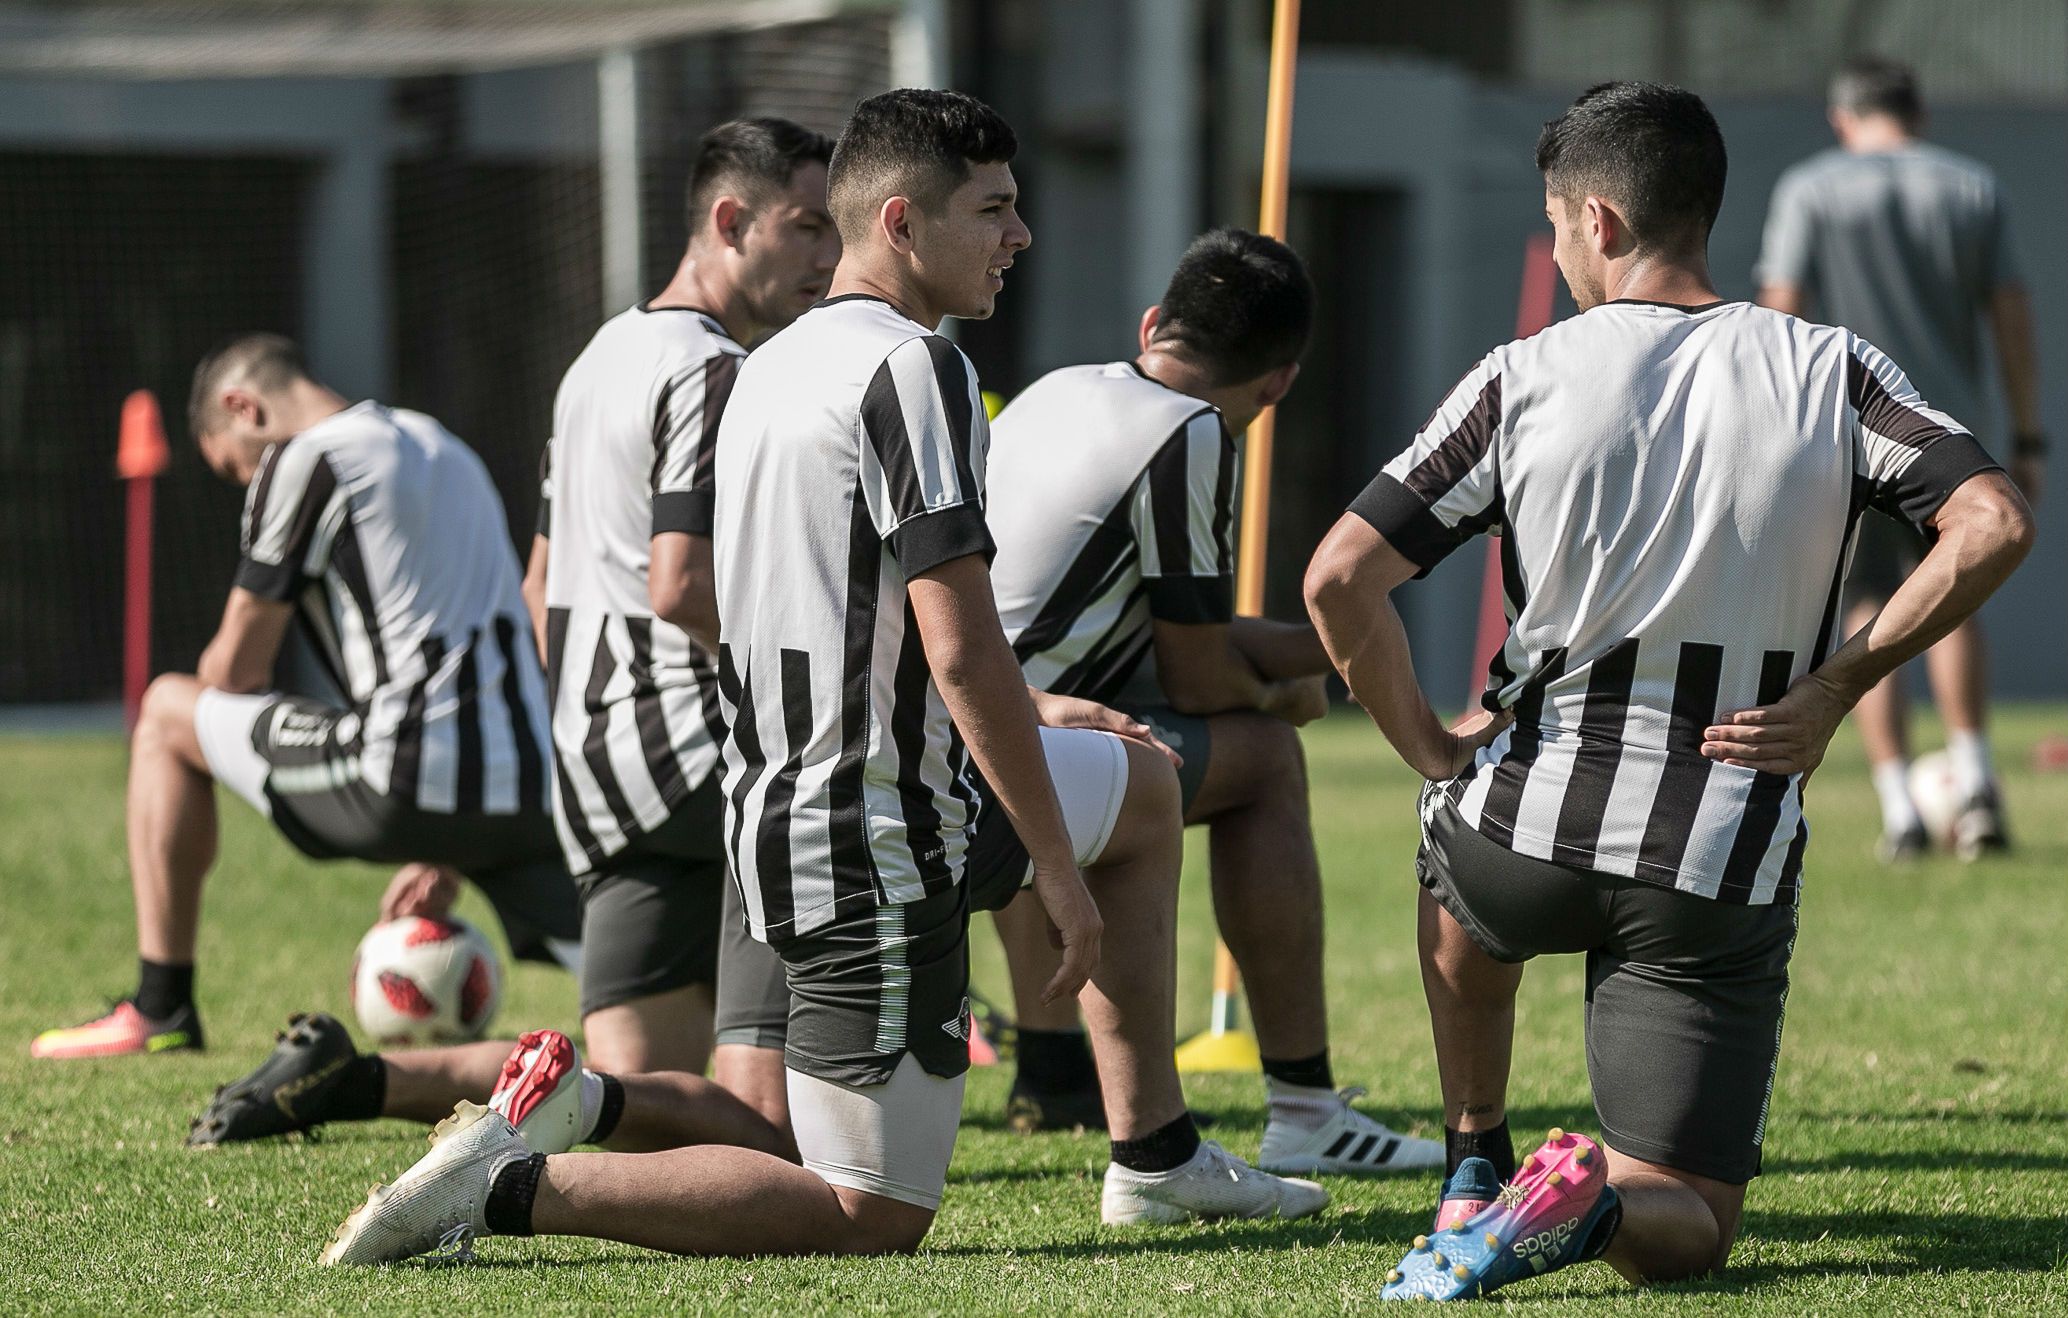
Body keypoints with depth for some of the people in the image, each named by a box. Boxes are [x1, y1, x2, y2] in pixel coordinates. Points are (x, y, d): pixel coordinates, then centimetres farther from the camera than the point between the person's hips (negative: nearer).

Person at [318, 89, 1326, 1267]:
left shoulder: (774, 367, 12)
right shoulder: (913, 367, -17)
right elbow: (961, 647, -22)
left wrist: (1020, 716, 26)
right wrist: (1058, 867, -16)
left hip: (785, 808, 10)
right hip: (889, 847, -10)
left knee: (1142, 781, 29)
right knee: (872, 1217, -3)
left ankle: (1158, 1157, 30)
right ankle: (512, 1186, -10)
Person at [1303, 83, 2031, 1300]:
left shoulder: (1523, 379, -3)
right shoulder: (1832, 369, -1)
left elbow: (1340, 579, -8)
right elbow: (1994, 525, -12)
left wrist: (1429, 746, 6)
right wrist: (1835, 687, -3)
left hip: (1534, 832, 1)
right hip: (1728, 869, -1)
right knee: (1684, 1233, 7)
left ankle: (1477, 1165, 36)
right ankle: (1594, 1203, -25)